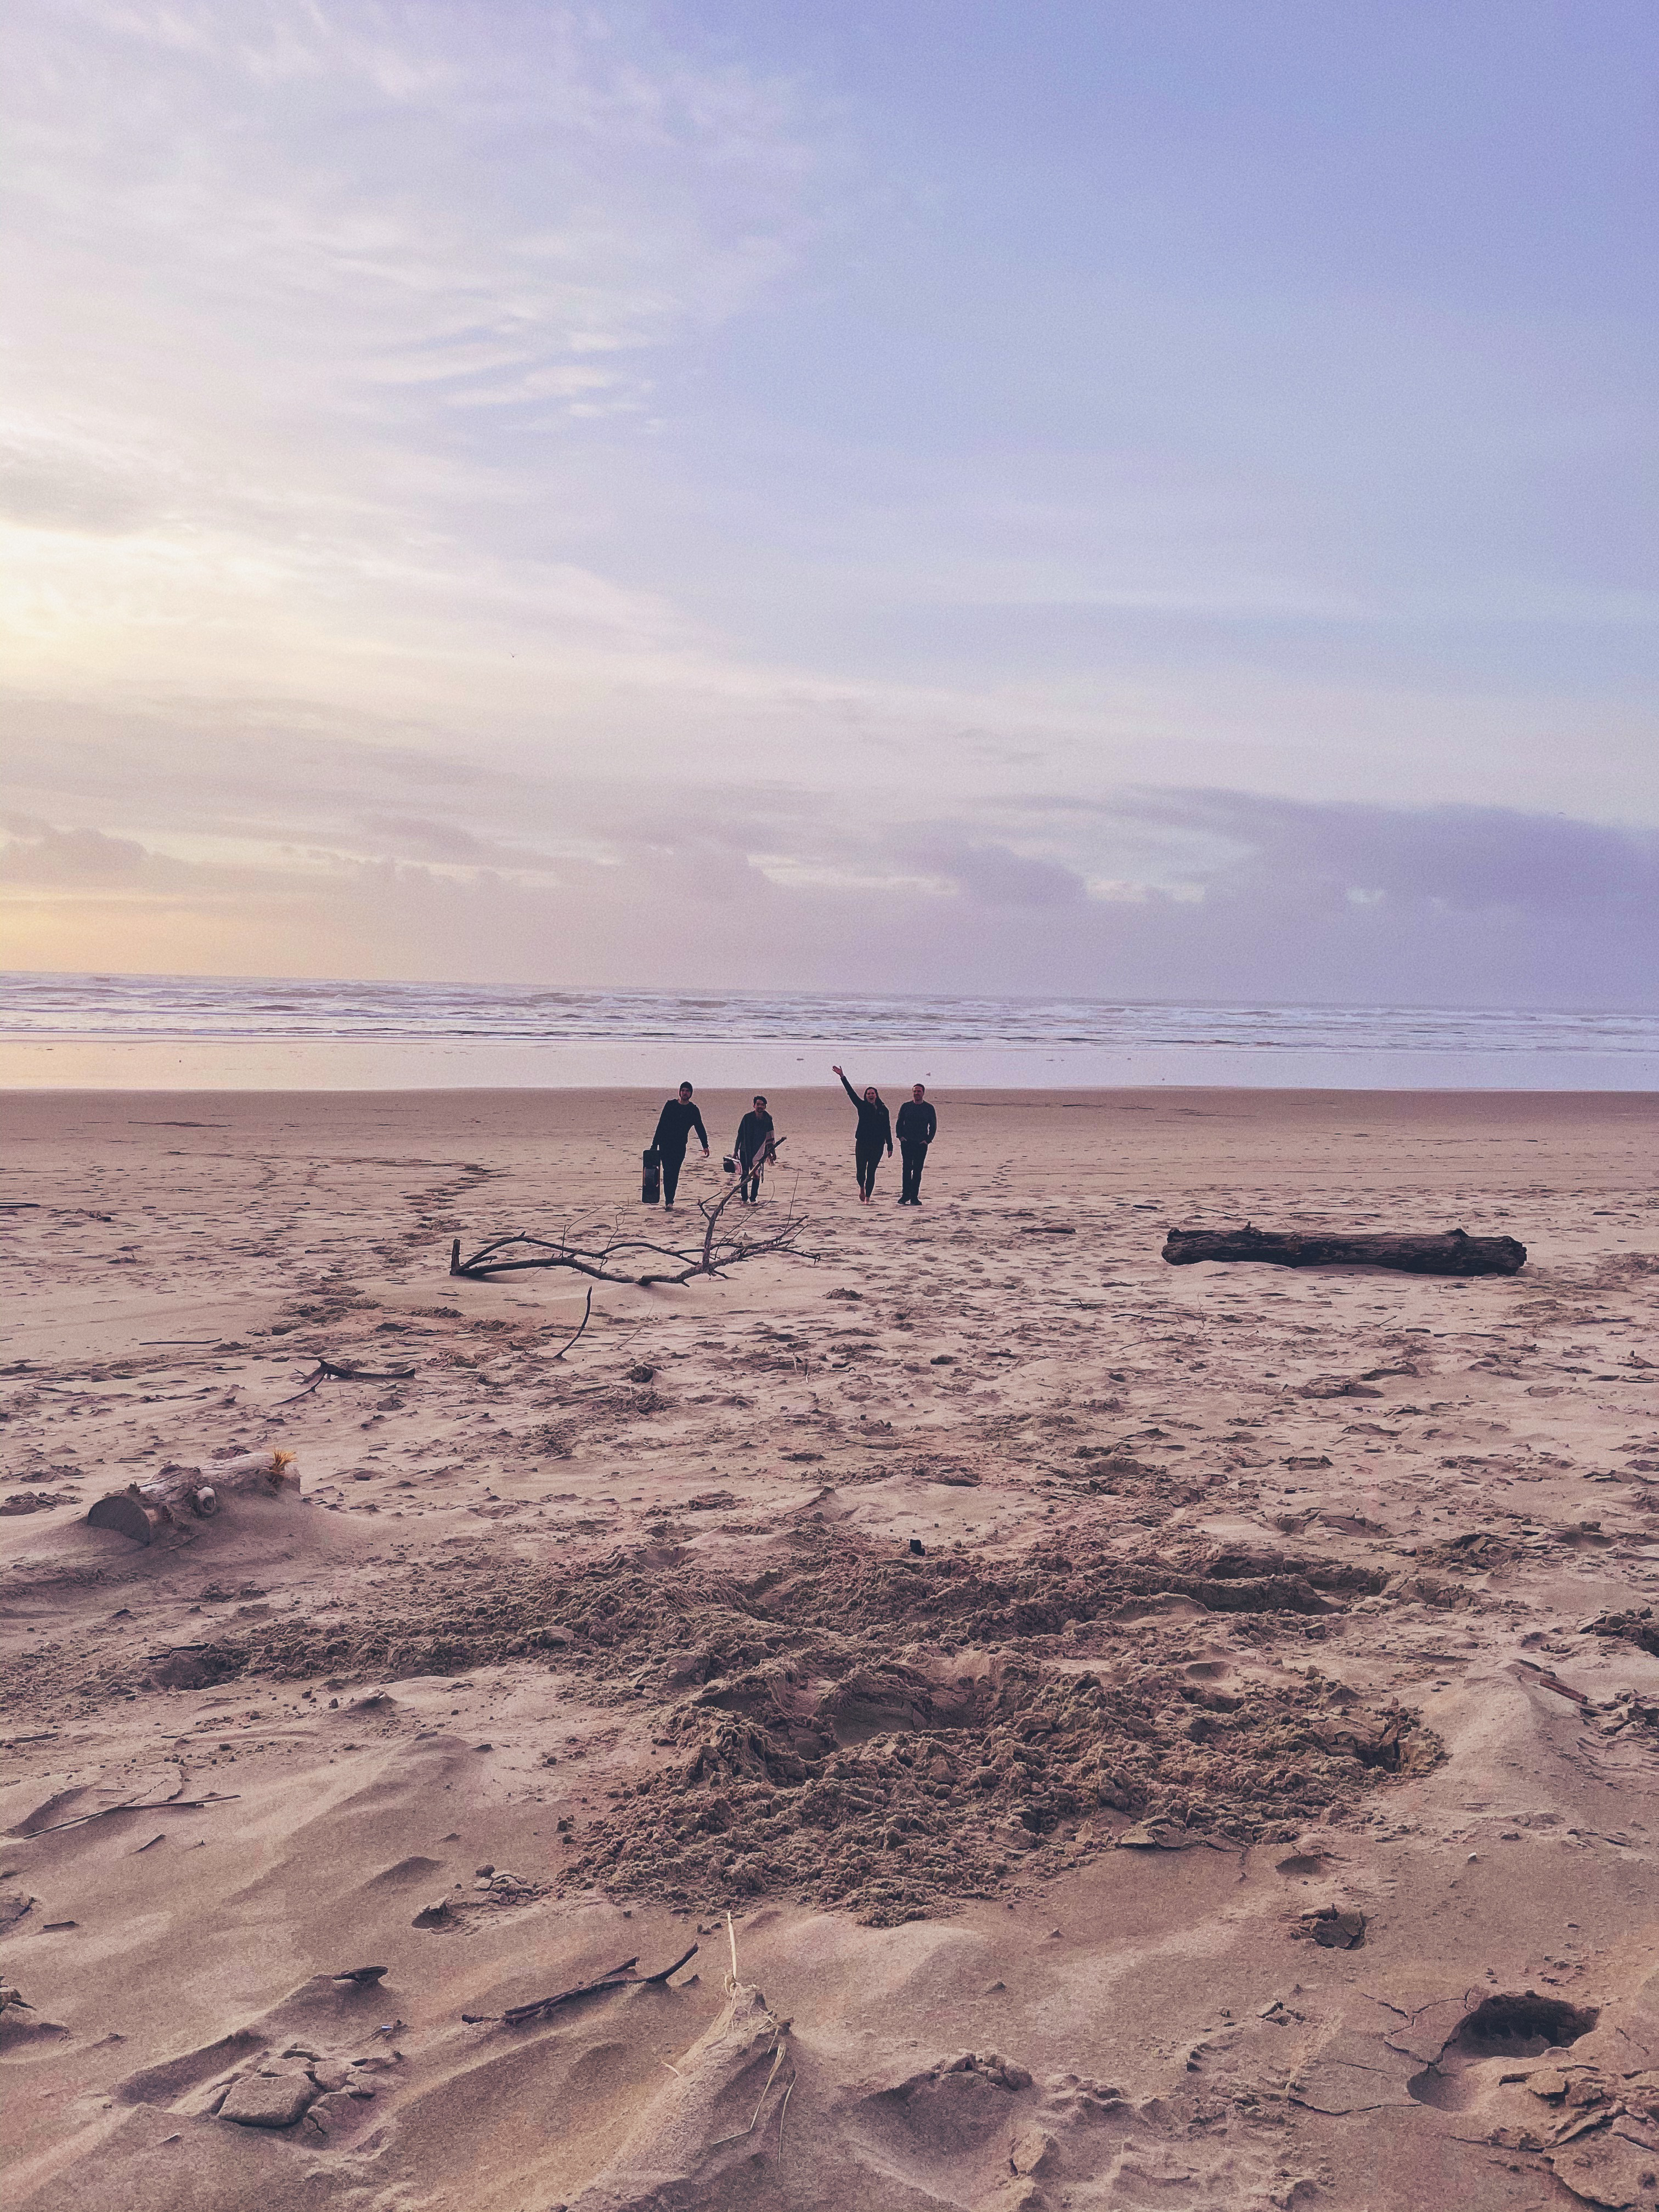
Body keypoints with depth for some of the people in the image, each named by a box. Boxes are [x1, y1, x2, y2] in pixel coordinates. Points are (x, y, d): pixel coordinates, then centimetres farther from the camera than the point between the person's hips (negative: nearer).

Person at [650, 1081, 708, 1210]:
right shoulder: (670, 1105, 3)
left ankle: (669, 1202, 6)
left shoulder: (693, 1110, 6)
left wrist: (705, 1146, -7)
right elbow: (661, 1124, 5)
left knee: (674, 1174, 0)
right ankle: (669, 1201, -14)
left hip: (680, 1146, 1)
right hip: (665, 1144, -1)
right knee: (668, 1171, -12)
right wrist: (655, 1144, 1)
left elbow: (700, 1129, 5)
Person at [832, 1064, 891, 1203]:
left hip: (877, 1145, 1)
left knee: (871, 1172, 0)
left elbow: (887, 1129, 9)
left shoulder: (883, 1110, 8)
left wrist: (890, 1147, 6)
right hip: (862, 1143, -1)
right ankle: (862, 1188, 28)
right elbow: (851, 1093, -3)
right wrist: (843, 1077, -11)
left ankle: (867, 1198, 7)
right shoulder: (862, 1106, 5)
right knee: (861, 1170, -3)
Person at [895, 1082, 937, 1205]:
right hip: (906, 1143, 0)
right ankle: (905, 1195, -3)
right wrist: (900, 1136, -1)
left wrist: (928, 1140, -3)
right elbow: (899, 1123, 13)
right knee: (907, 1168, -5)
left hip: (921, 1144, 0)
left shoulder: (929, 1108, 5)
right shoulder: (906, 1106, 7)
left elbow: (933, 1126, 9)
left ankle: (914, 1197, 3)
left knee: (918, 1170, 0)